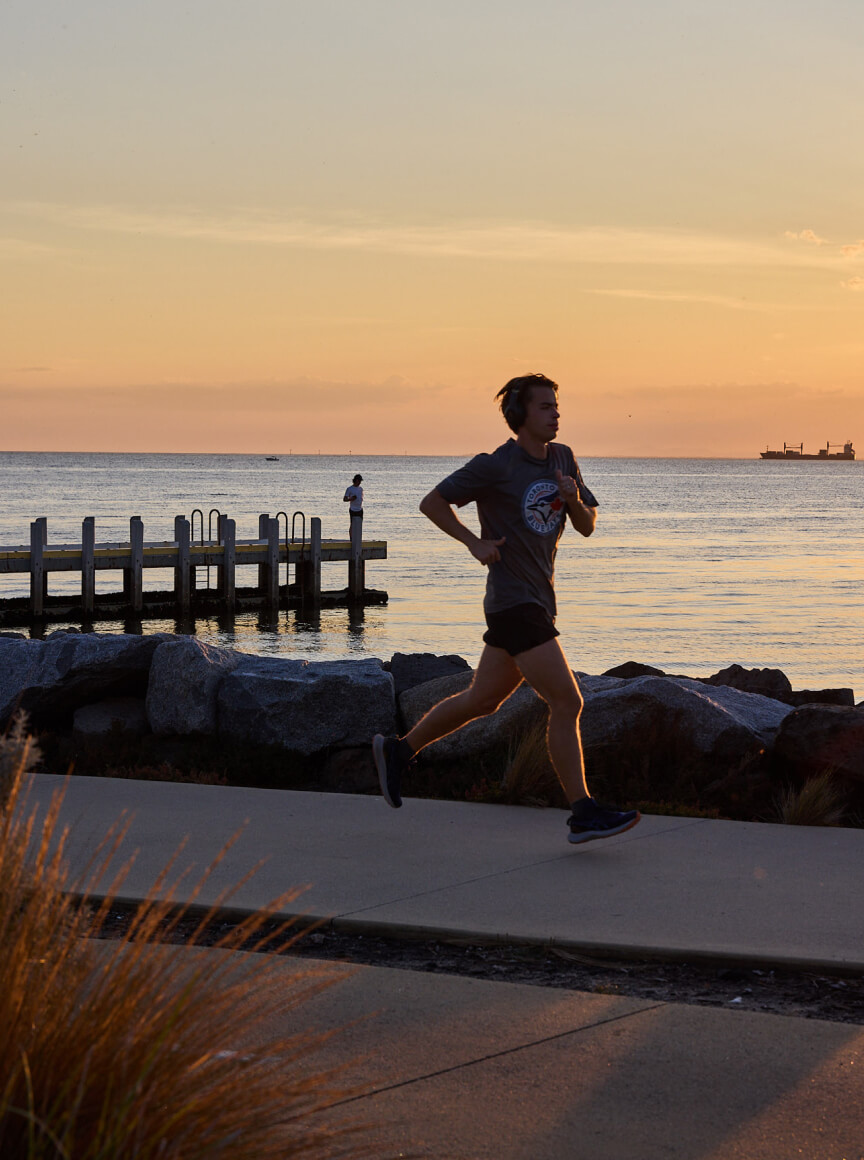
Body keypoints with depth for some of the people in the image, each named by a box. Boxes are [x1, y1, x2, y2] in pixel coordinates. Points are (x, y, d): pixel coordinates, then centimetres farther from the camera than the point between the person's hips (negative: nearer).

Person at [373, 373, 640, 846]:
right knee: (567, 703, -13)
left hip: (538, 599, 8)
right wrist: (475, 543, -11)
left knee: (481, 700, 18)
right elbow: (432, 502, -2)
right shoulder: (495, 466, -10)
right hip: (514, 602, -8)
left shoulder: (562, 458, 10)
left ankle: (398, 750, 32)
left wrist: (574, 499, -8)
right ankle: (583, 813, -10)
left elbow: (587, 527, 13)